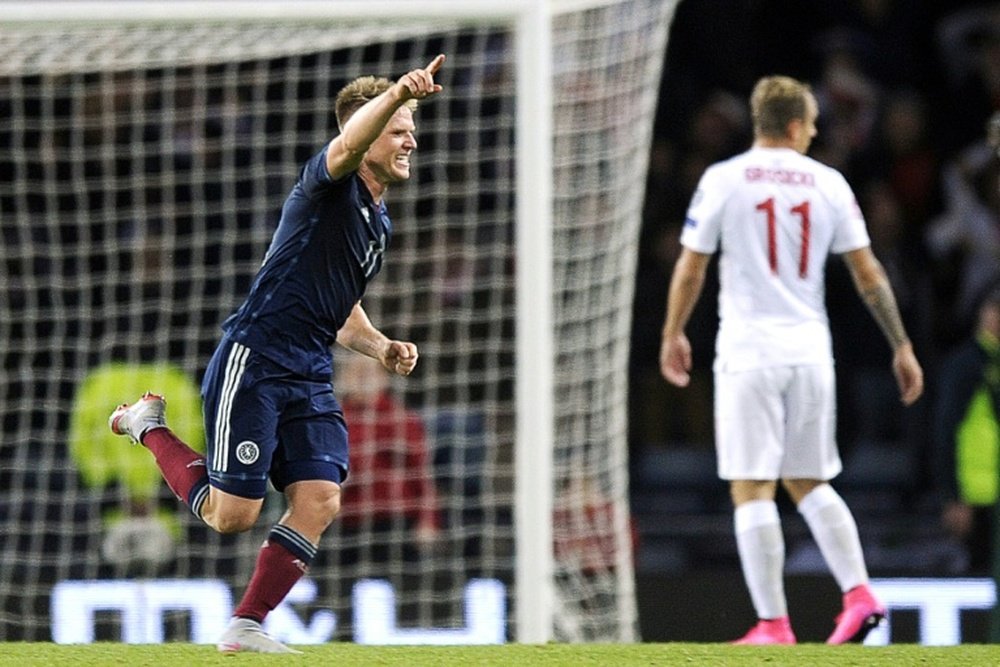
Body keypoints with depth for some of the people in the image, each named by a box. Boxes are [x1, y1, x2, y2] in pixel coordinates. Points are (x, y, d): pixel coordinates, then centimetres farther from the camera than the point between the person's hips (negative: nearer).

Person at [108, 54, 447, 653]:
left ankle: (246, 627, 2)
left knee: (320, 501, -9)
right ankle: (150, 426, 21)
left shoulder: (380, 222, 18)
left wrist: (383, 348, 12)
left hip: (311, 379, 8)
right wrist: (397, 94, -53)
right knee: (232, 516, -5)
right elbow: (350, 142, -34)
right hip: (253, 362, -8)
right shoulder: (331, 187, -9)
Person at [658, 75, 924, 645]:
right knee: (809, 484, 17)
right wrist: (902, 347, 11)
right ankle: (859, 593, 2)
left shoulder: (723, 180, -3)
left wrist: (674, 334, 16)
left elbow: (691, 268, 1)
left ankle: (773, 624, -7)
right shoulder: (829, 184, 5)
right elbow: (869, 273, 5)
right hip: (811, 352, 4)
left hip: (748, 355, -4)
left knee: (752, 490, -3)